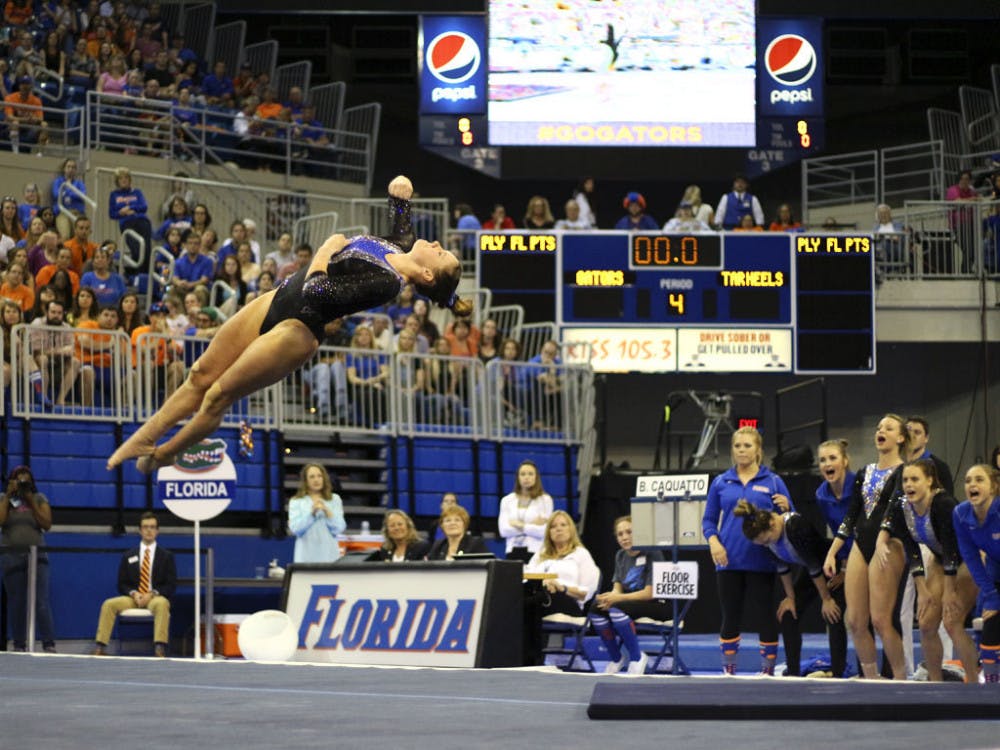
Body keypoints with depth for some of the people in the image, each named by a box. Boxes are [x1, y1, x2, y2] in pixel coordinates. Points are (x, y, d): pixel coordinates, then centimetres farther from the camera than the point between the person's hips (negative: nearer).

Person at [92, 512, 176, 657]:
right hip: (133, 597, 3)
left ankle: (160, 648, -48)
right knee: (108, 604, -25)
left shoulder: (166, 556, 9)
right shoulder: (129, 556, 15)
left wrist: (152, 594, -15)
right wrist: (133, 593, -10)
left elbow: (171, 585, 2)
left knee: (161, 604, -40)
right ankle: (100, 647, -29)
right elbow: (122, 584, 12)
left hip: (156, 597, -3)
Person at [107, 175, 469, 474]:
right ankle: (140, 441, 20)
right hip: (277, 300, 9)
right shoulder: (400, 246, 0)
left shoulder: (388, 283, -27)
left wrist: (326, 252, -16)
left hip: (296, 328, -9)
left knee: (217, 396, 1)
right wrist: (401, 191, 4)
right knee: (201, 376, 11)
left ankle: (162, 455, 21)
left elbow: (316, 291, -32)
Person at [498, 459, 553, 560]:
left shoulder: (545, 499, 2)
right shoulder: (507, 500, 11)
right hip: (513, 552, 2)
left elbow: (544, 532, -7)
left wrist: (519, 525, -3)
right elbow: (503, 530, 0)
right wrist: (532, 526, -5)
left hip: (535, 552, -2)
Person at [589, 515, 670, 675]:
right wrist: (610, 597, -20)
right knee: (596, 609, -19)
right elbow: (617, 589, 6)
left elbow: (649, 593, -19)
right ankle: (616, 658, -3)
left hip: (657, 606, -7)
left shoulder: (652, 554, -13)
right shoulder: (621, 555, 9)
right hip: (630, 602, 7)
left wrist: (617, 598, -27)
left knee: (617, 609, -34)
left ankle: (637, 657, -17)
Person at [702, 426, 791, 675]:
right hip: (729, 562, 2)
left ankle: (767, 670, 9)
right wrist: (714, 541, -7)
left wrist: (785, 508, -17)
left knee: (767, 617, 0)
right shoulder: (720, 482, 8)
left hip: (762, 563, -2)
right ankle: (728, 671, 14)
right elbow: (708, 520, 11)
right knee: (731, 617, 6)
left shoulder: (773, 482, 3)